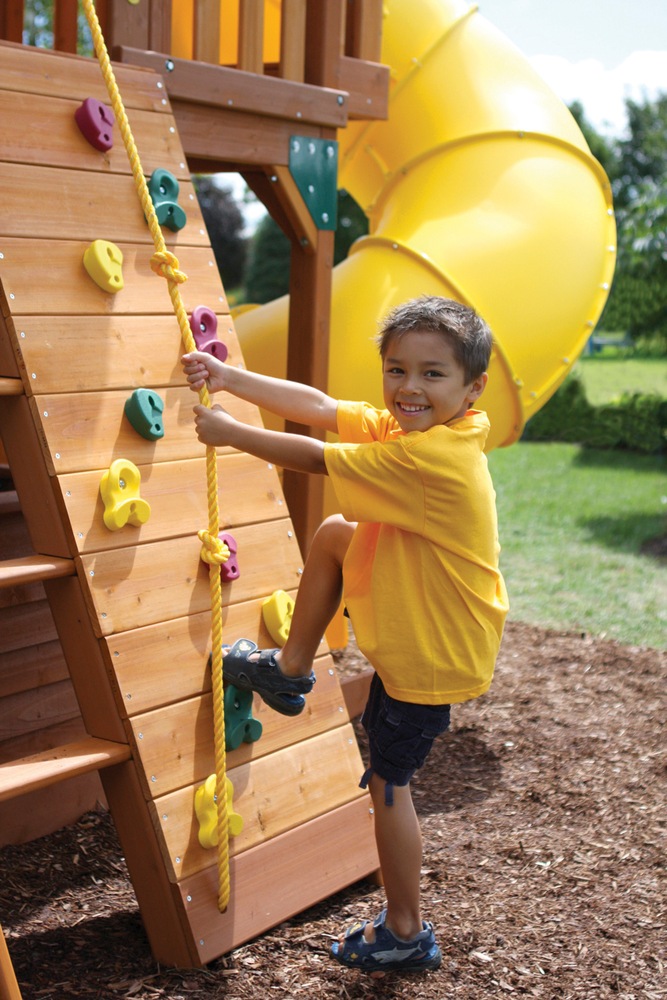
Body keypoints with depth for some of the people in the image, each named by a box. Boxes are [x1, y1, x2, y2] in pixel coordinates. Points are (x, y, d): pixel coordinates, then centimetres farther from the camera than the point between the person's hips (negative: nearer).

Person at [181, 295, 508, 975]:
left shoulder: (432, 457, -31)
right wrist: (228, 378, -8)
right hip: (405, 629, 9)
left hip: (432, 655, -9)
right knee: (333, 533, 15)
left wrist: (226, 431, -13)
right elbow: (319, 408, -2)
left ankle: (405, 934, 21)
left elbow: (314, 458, -25)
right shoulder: (396, 426, -3)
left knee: (389, 782, 5)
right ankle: (291, 671, 28)